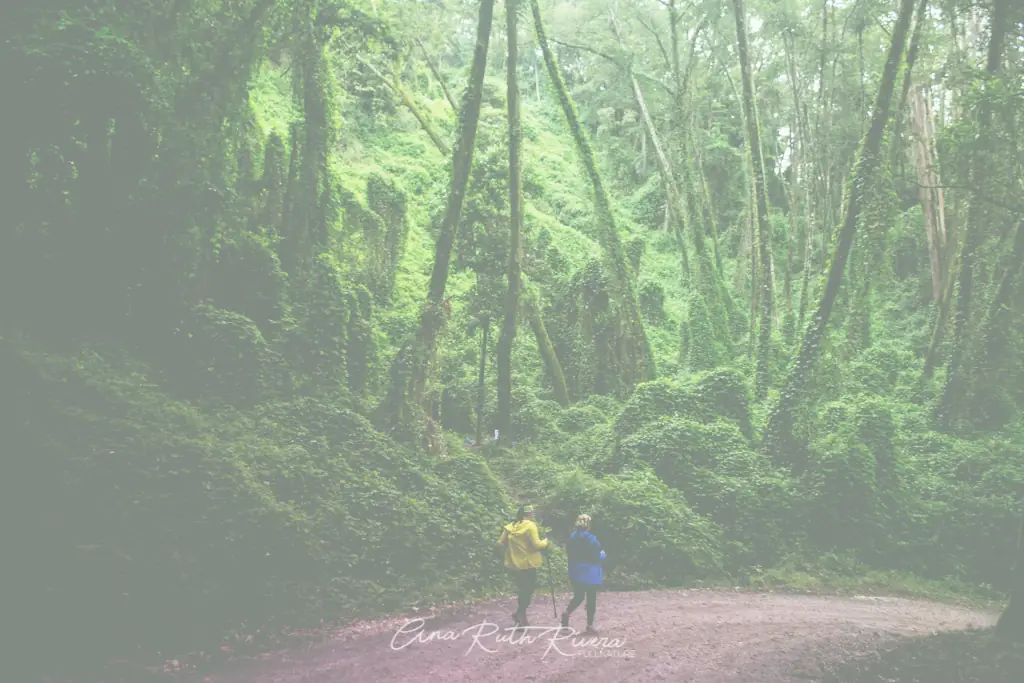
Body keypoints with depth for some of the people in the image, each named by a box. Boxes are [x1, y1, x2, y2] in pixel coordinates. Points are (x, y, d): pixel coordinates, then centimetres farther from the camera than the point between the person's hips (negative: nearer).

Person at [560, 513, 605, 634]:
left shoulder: (572, 537, 1)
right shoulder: (591, 539, -17)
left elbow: (568, 552, 10)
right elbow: (598, 557, -14)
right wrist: (603, 554, 7)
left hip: (576, 573, 5)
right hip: (590, 574, -5)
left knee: (578, 597, 17)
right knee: (591, 599, 6)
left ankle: (566, 613, -7)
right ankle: (590, 625, 9)